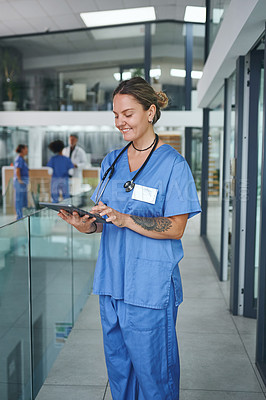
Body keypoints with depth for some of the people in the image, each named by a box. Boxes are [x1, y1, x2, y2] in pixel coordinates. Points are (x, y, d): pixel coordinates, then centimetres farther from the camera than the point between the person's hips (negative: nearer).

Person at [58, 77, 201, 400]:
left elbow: (176, 228, -12)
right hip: (111, 282, 6)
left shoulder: (172, 164, -8)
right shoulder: (111, 162, 11)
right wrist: (84, 224, -9)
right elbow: (105, 220, 14)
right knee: (117, 367, 18)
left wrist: (126, 219, -24)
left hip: (150, 288, -5)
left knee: (152, 372, 6)